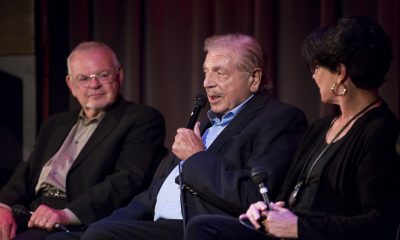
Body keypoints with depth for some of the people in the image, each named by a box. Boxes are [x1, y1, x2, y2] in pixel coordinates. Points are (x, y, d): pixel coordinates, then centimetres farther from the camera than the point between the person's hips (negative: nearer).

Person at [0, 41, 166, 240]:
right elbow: (28, 172, 19)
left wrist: (67, 214, -21)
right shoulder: (56, 124, 28)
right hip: (33, 219, 6)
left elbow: (128, 180, -9)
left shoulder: (144, 120, 4)